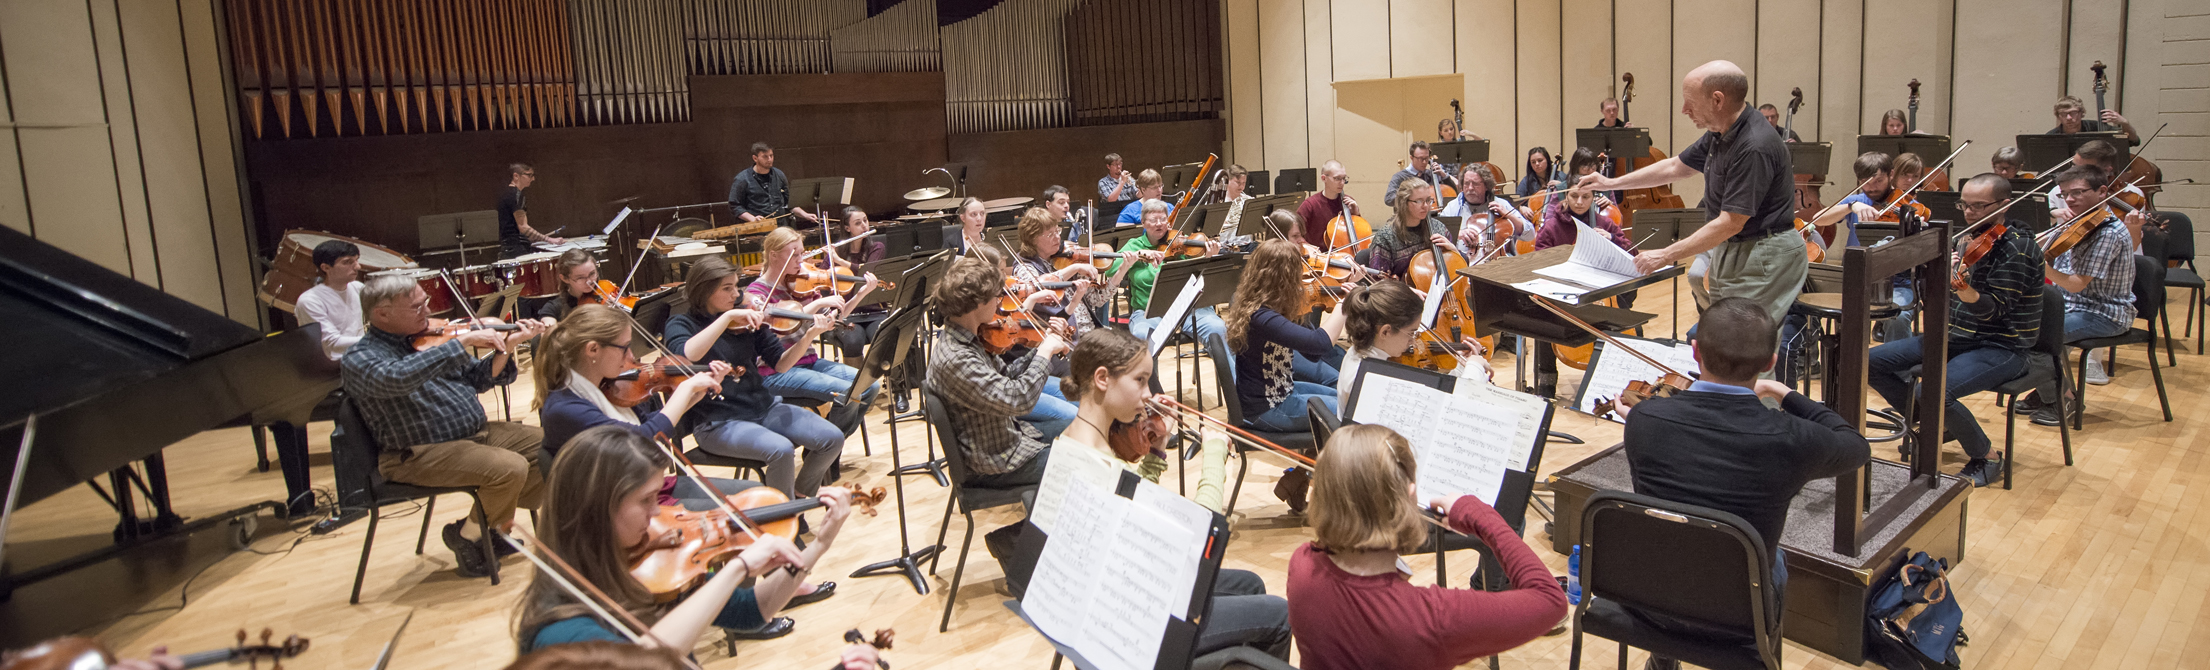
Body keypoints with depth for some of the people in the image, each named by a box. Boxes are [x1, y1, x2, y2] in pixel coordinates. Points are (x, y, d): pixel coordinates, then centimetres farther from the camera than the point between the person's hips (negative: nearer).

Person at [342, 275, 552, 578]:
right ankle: (467, 536, 0)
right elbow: (397, 378, -34)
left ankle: (493, 523, 10)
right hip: (419, 453, -8)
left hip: (476, 431, 8)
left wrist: (506, 346, -6)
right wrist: (462, 341, -33)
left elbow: (477, 379, 12)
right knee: (510, 468, -28)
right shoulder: (360, 358, -11)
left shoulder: (429, 336, 10)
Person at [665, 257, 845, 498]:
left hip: (762, 406, 5)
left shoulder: (747, 320, 7)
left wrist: (808, 337, -13)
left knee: (833, 438, -11)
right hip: (717, 421, -5)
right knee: (781, 450, -32)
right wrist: (728, 317, -28)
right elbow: (685, 355, -27)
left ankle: (799, 496, 13)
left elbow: (780, 363, 4)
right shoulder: (681, 324, -4)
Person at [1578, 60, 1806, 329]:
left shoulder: (1754, 147, -25)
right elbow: (1676, 167, 22)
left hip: (1763, 257, -10)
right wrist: (1613, 183, 22)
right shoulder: (1719, 135, 5)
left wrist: (1666, 256, -21)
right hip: (1732, 251, 10)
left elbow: (1730, 224, -25)